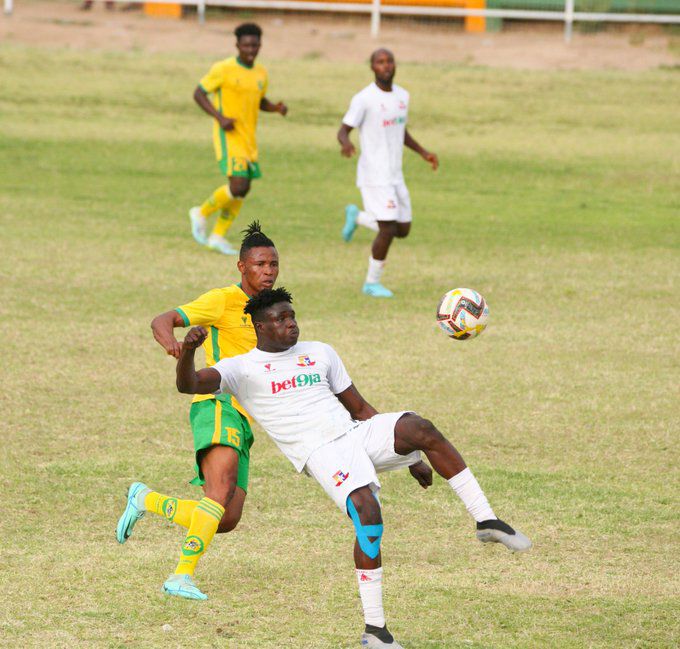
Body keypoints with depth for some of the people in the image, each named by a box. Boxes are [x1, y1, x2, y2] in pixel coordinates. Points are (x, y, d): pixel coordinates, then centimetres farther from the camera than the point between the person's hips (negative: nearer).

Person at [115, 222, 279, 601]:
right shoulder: (224, 300, -2)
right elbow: (163, 321, -10)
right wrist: (171, 341, -32)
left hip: (243, 422, 8)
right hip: (218, 405, -8)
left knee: (227, 520, -2)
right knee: (221, 488, -31)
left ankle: (145, 500, 18)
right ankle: (183, 576, -33)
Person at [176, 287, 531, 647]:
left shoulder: (319, 353, 21)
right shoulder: (241, 368, 6)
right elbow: (188, 384, -10)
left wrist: (412, 456, 18)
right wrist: (188, 349, -34)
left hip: (358, 434, 5)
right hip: (322, 454, -5)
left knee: (421, 428, -24)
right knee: (368, 515, -28)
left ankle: (486, 521, -18)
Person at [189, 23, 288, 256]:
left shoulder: (261, 73, 10)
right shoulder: (224, 69, -10)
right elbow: (198, 94, -7)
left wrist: (277, 108, 2)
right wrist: (220, 117, -19)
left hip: (248, 139, 7)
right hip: (228, 135, -7)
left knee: (243, 190, 8)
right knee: (238, 186, -18)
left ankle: (218, 236, 19)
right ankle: (201, 214, 5)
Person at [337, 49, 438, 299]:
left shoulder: (402, 96, 9)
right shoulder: (364, 99, -13)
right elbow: (343, 130, -12)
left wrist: (423, 152, 11)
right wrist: (346, 144, -35)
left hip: (395, 176, 7)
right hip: (374, 175, -7)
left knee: (403, 230, 9)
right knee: (388, 229, -12)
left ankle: (357, 217, 31)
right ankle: (372, 283, 6)